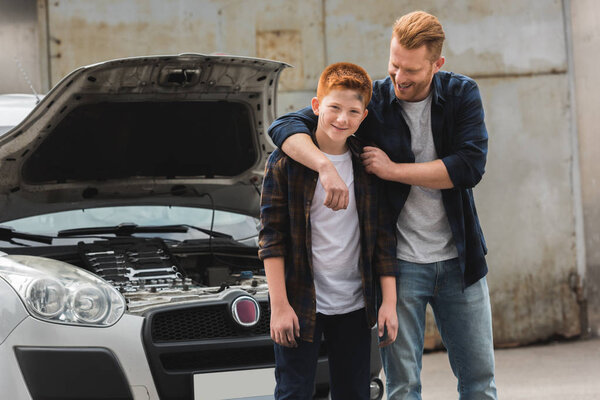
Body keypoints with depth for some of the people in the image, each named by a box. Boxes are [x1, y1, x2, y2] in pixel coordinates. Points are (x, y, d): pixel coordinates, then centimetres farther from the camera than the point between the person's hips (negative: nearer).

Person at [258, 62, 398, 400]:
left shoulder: (368, 165, 4)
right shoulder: (286, 162, -7)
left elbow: (384, 236, 6)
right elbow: (272, 237, -8)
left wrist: (389, 302, 0)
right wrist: (279, 305, -12)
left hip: (354, 307, 4)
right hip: (300, 304, -3)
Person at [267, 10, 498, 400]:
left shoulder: (462, 94, -1)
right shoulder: (371, 101, -5)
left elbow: (470, 166, -15)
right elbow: (285, 127, -13)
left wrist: (394, 170, -16)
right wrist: (326, 167, -31)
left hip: (459, 261, 2)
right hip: (398, 262, -1)